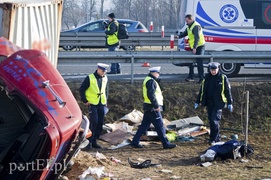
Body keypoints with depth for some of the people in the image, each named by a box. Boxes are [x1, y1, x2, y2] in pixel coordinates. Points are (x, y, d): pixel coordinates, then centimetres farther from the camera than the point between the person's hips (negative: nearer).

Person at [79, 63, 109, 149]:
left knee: (100, 123, 5)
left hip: (102, 104, 6)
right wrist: (85, 101, -7)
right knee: (94, 122, -14)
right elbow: (81, 89, -5)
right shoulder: (90, 78, -8)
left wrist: (106, 100, 14)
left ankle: (94, 141, 14)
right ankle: (89, 141, -6)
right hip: (92, 104, -6)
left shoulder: (105, 78, 10)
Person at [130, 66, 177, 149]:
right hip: (152, 108, -10)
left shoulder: (148, 80, 17)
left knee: (144, 125, 12)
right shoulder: (151, 81, -16)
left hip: (149, 108, 10)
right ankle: (166, 143, 1)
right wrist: (156, 106, -21)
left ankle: (135, 142, 13)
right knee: (159, 126, -4)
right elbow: (151, 95, -24)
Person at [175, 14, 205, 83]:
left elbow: (197, 38, -26)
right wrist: (179, 36, 1)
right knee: (190, 62, 13)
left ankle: (201, 78, -7)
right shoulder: (189, 26, 12)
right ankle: (191, 77, 21)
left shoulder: (196, 26, -20)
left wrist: (195, 47, -32)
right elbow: (185, 33, 21)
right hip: (193, 47, 10)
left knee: (199, 63, -10)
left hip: (199, 46, -10)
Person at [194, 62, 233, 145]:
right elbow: (202, 90, 16)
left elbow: (228, 91, 0)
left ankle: (213, 139, -5)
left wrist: (230, 103, -3)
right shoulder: (207, 78, 8)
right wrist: (197, 102, 16)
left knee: (215, 120, -12)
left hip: (218, 103, -5)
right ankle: (217, 138, 21)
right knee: (211, 121, 8)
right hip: (209, 103, 5)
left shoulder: (223, 78, -3)